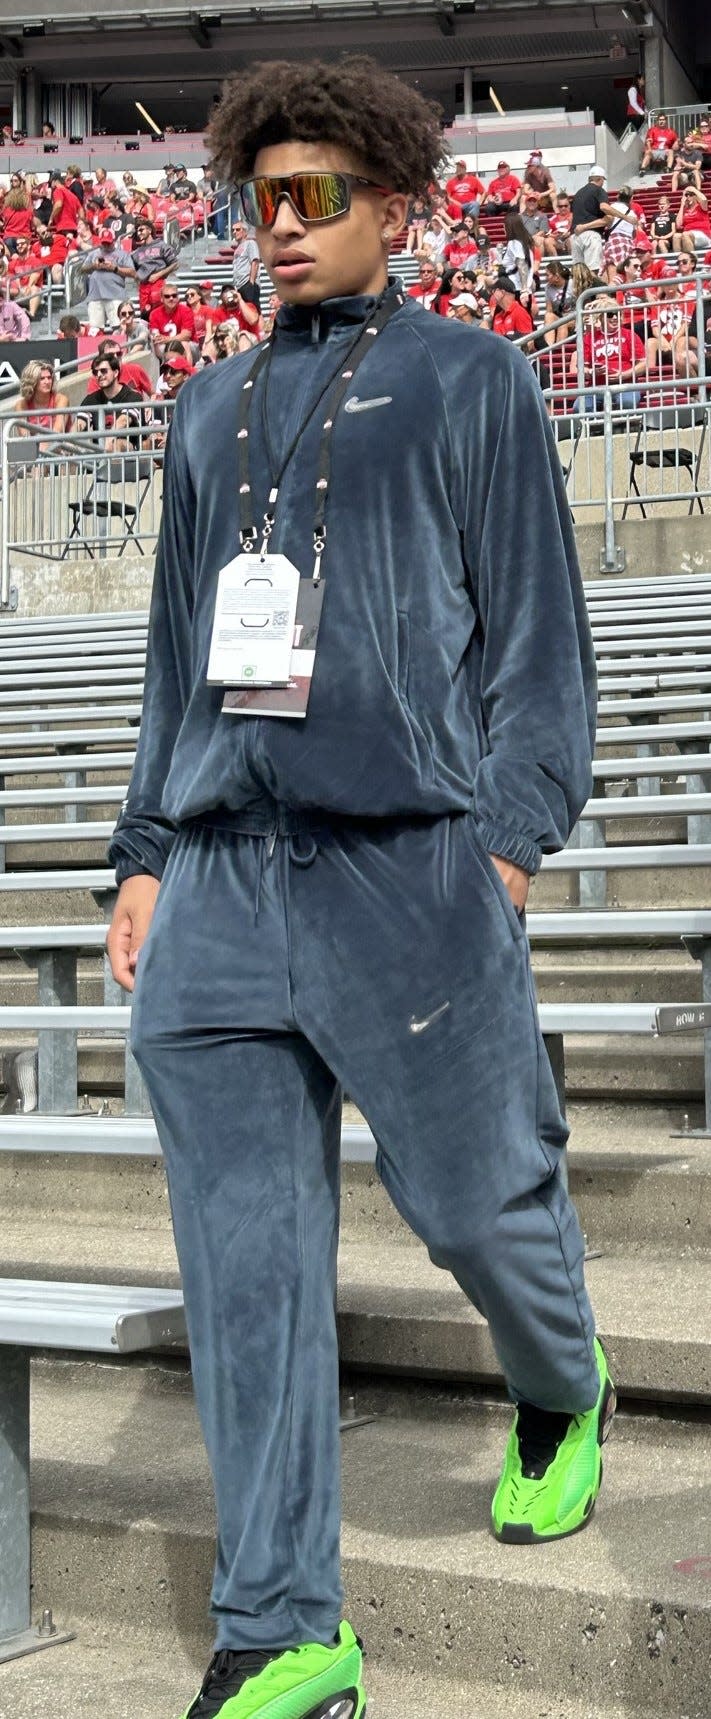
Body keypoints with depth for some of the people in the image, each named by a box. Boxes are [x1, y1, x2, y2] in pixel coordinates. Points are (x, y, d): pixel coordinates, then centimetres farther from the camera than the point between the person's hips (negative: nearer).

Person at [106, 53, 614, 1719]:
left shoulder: (471, 381, 7)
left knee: (476, 1199, 5)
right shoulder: (211, 410, 20)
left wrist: (509, 845, -7)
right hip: (217, 891, 4)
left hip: (409, 872, -4)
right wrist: (145, 857, 15)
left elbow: (536, 629, 2)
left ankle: (562, 1398, 40)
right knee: (245, 1262, 0)